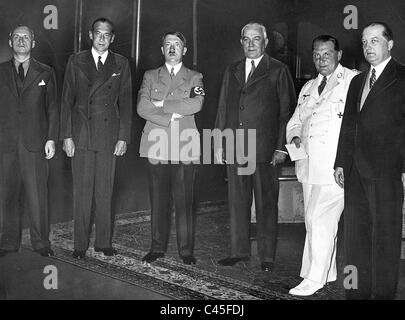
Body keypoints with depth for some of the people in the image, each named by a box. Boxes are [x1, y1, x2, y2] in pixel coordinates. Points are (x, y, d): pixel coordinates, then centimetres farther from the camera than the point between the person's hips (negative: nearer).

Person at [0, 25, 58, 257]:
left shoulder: (46, 73, 10)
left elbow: (52, 108, 6)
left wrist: (52, 139, -3)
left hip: (35, 142, -1)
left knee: (38, 194, -1)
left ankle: (41, 242, 10)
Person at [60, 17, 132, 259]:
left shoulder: (121, 64, 9)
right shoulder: (76, 61, 8)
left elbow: (126, 102, 6)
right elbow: (67, 100, 6)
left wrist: (124, 137, -1)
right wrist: (66, 135, -2)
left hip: (109, 135, 0)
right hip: (81, 134, 0)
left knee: (105, 191, 3)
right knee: (82, 191, 2)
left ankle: (104, 242, 15)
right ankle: (81, 244, 11)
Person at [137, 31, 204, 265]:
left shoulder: (194, 78, 12)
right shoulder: (150, 77, 15)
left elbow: (196, 104, -8)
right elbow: (142, 108, 0)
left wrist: (162, 104, -6)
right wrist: (171, 117, -9)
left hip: (185, 147, -1)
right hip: (157, 146, 1)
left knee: (185, 200, -1)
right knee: (158, 200, 3)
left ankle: (187, 250, 8)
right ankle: (158, 247, 14)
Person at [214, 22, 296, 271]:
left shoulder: (278, 71, 2)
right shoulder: (232, 71, 17)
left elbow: (287, 111, -1)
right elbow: (223, 108, 17)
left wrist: (282, 147, -8)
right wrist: (219, 142, 11)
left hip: (265, 148, -4)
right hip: (235, 148, 5)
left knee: (266, 204, 1)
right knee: (237, 201, 10)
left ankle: (267, 257, 11)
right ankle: (240, 251, 21)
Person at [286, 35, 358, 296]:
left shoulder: (354, 81, -2)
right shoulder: (308, 88, 20)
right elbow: (295, 121, 25)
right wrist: (295, 137, 3)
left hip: (337, 165, -7)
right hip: (309, 164, 7)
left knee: (320, 220, -11)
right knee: (315, 221, 12)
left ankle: (315, 278, -1)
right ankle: (328, 273, 26)